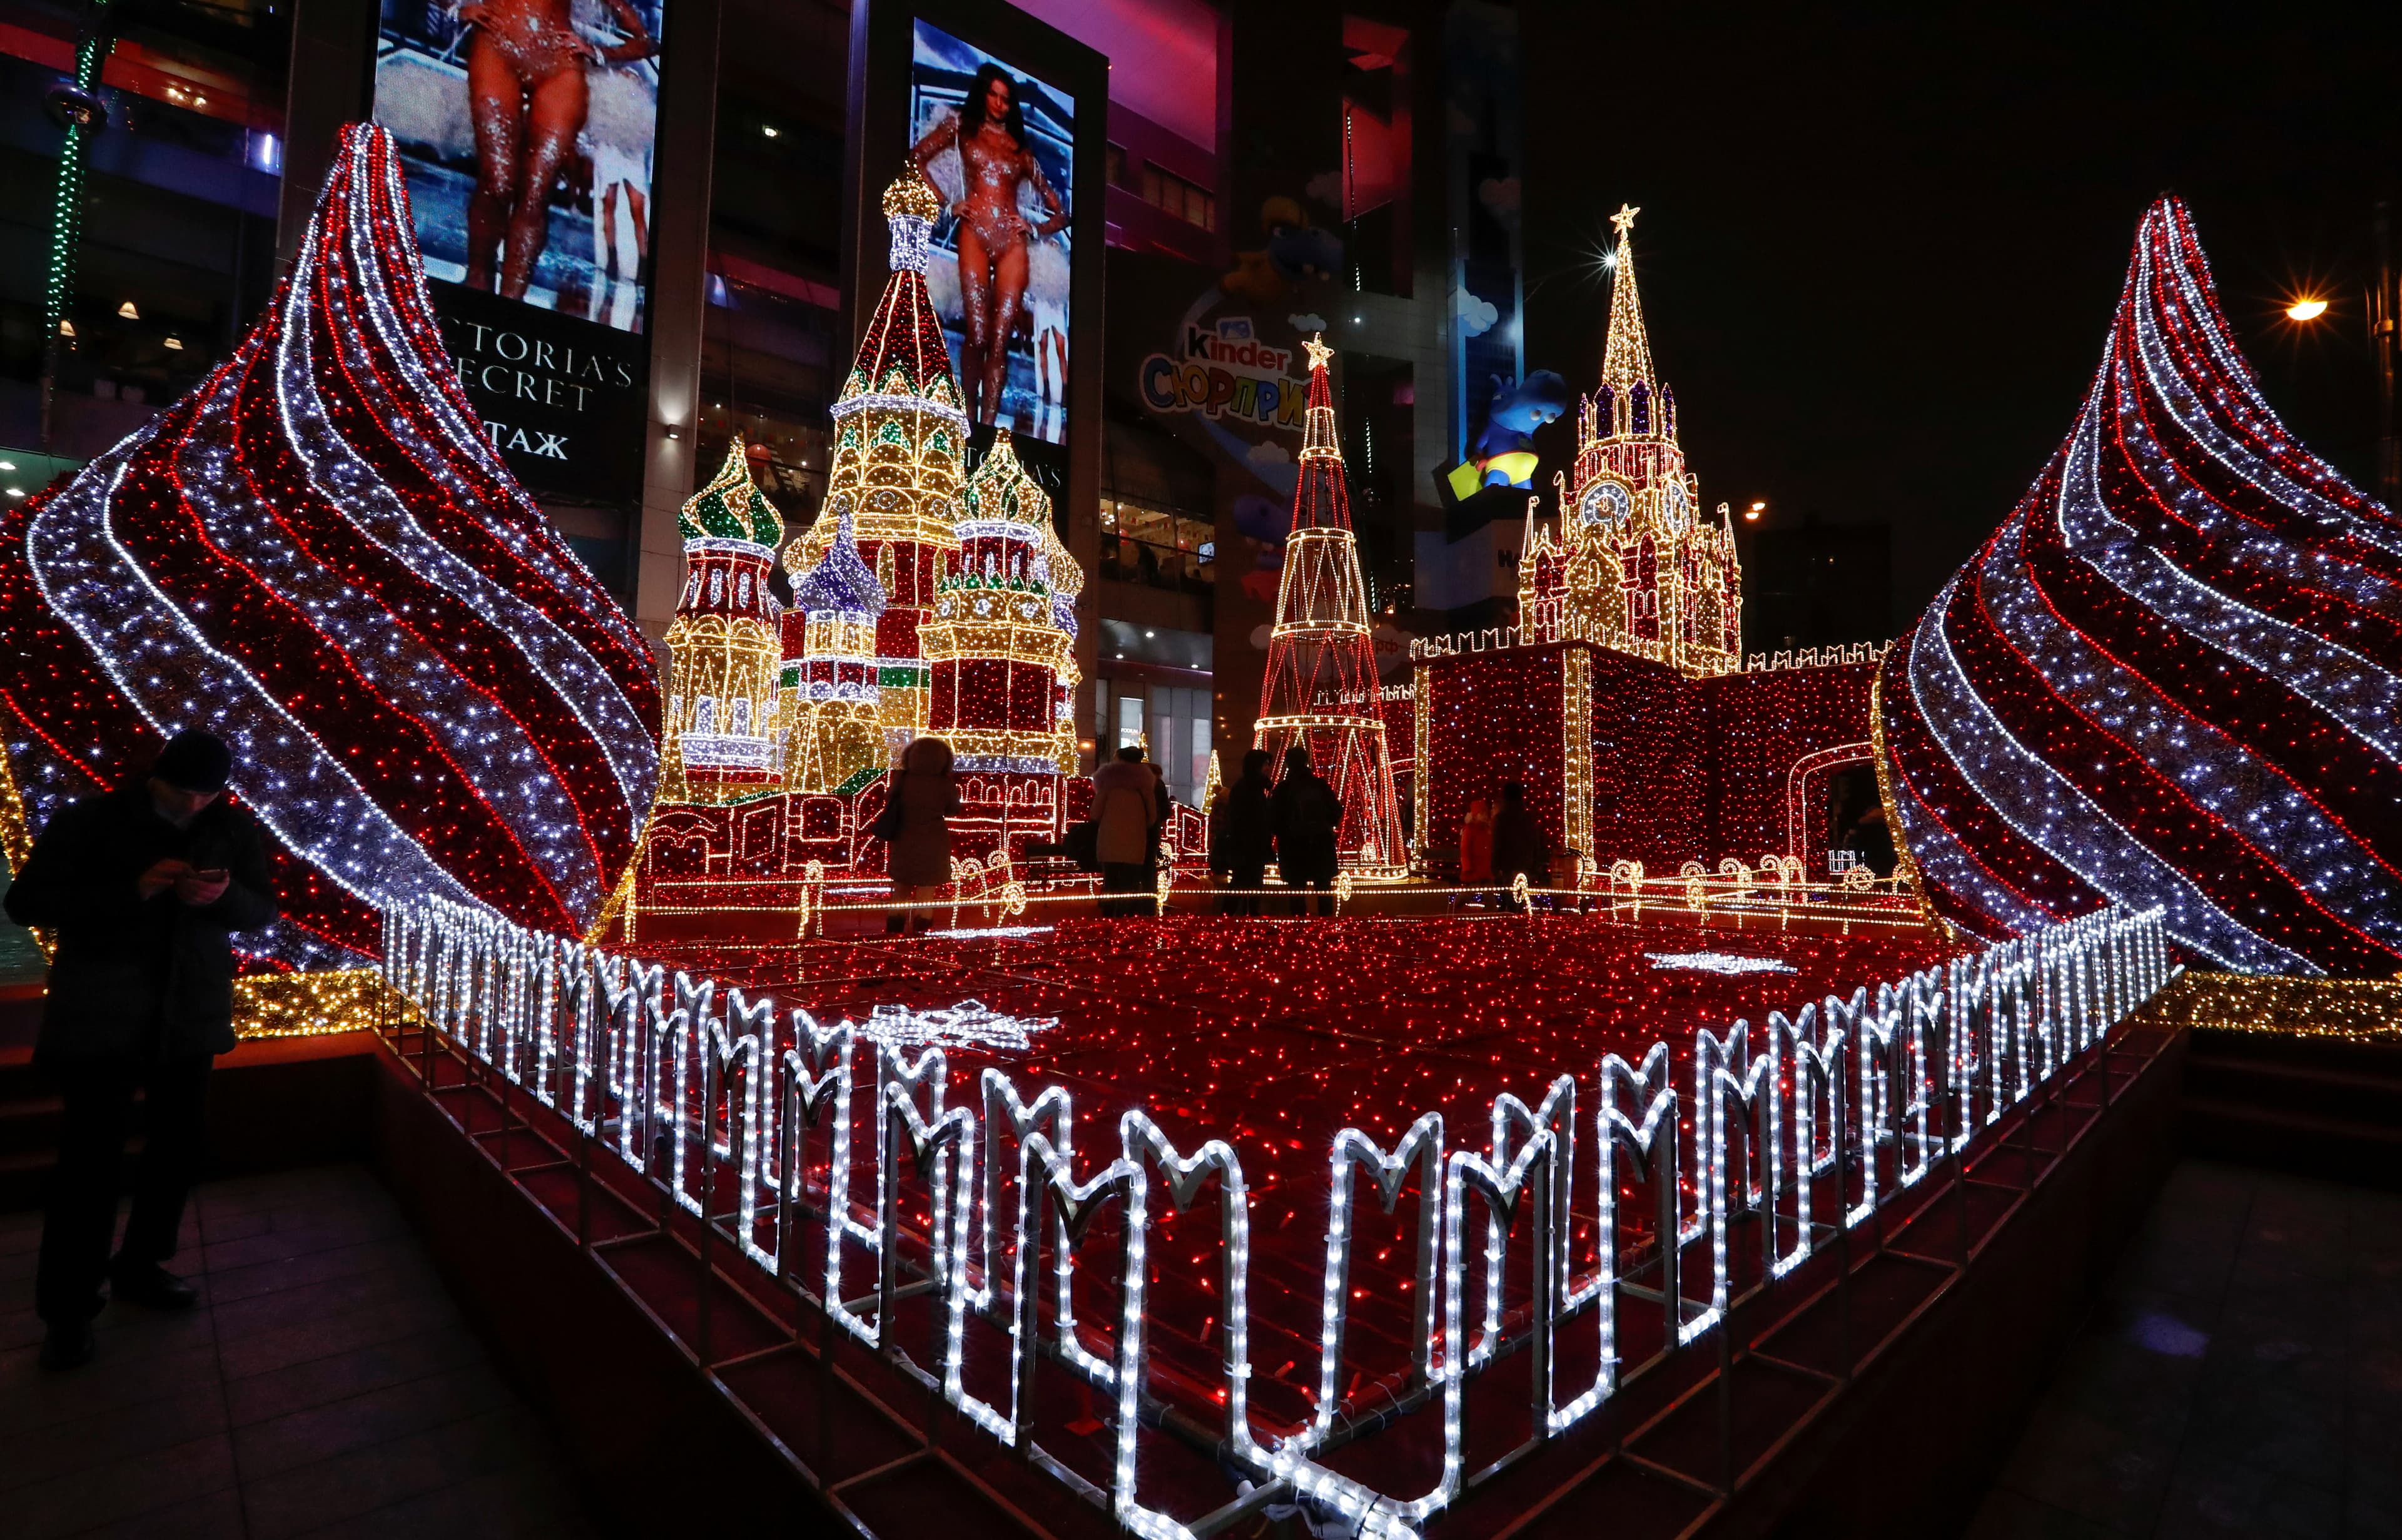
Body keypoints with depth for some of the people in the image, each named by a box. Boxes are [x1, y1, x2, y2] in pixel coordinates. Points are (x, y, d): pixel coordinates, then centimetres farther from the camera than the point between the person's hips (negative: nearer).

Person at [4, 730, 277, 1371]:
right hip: (99, 1018, -3)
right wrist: (130, 890, -25)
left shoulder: (234, 829, -1)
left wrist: (224, 895, -20)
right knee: (91, 1158, -1)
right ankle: (67, 1309, 13)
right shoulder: (89, 822, -8)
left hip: (190, 1015, 3)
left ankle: (140, 1266, 33)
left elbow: (262, 911, 3)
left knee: (177, 1150, 13)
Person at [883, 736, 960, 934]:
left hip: (905, 842, 3)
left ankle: (894, 932, 25)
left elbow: (889, 798, 8)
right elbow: (953, 809, 1)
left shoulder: (902, 779, -9)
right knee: (927, 892, 6)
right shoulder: (945, 784, -14)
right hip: (933, 845, -2)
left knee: (900, 891, 18)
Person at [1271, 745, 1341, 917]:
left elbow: (1273, 818, -6)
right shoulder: (1320, 784, -3)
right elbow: (1337, 811, -2)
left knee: (1298, 892, 5)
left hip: (1293, 846, -1)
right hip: (1321, 844, 1)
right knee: (1324, 890, 9)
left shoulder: (1283, 788, -7)